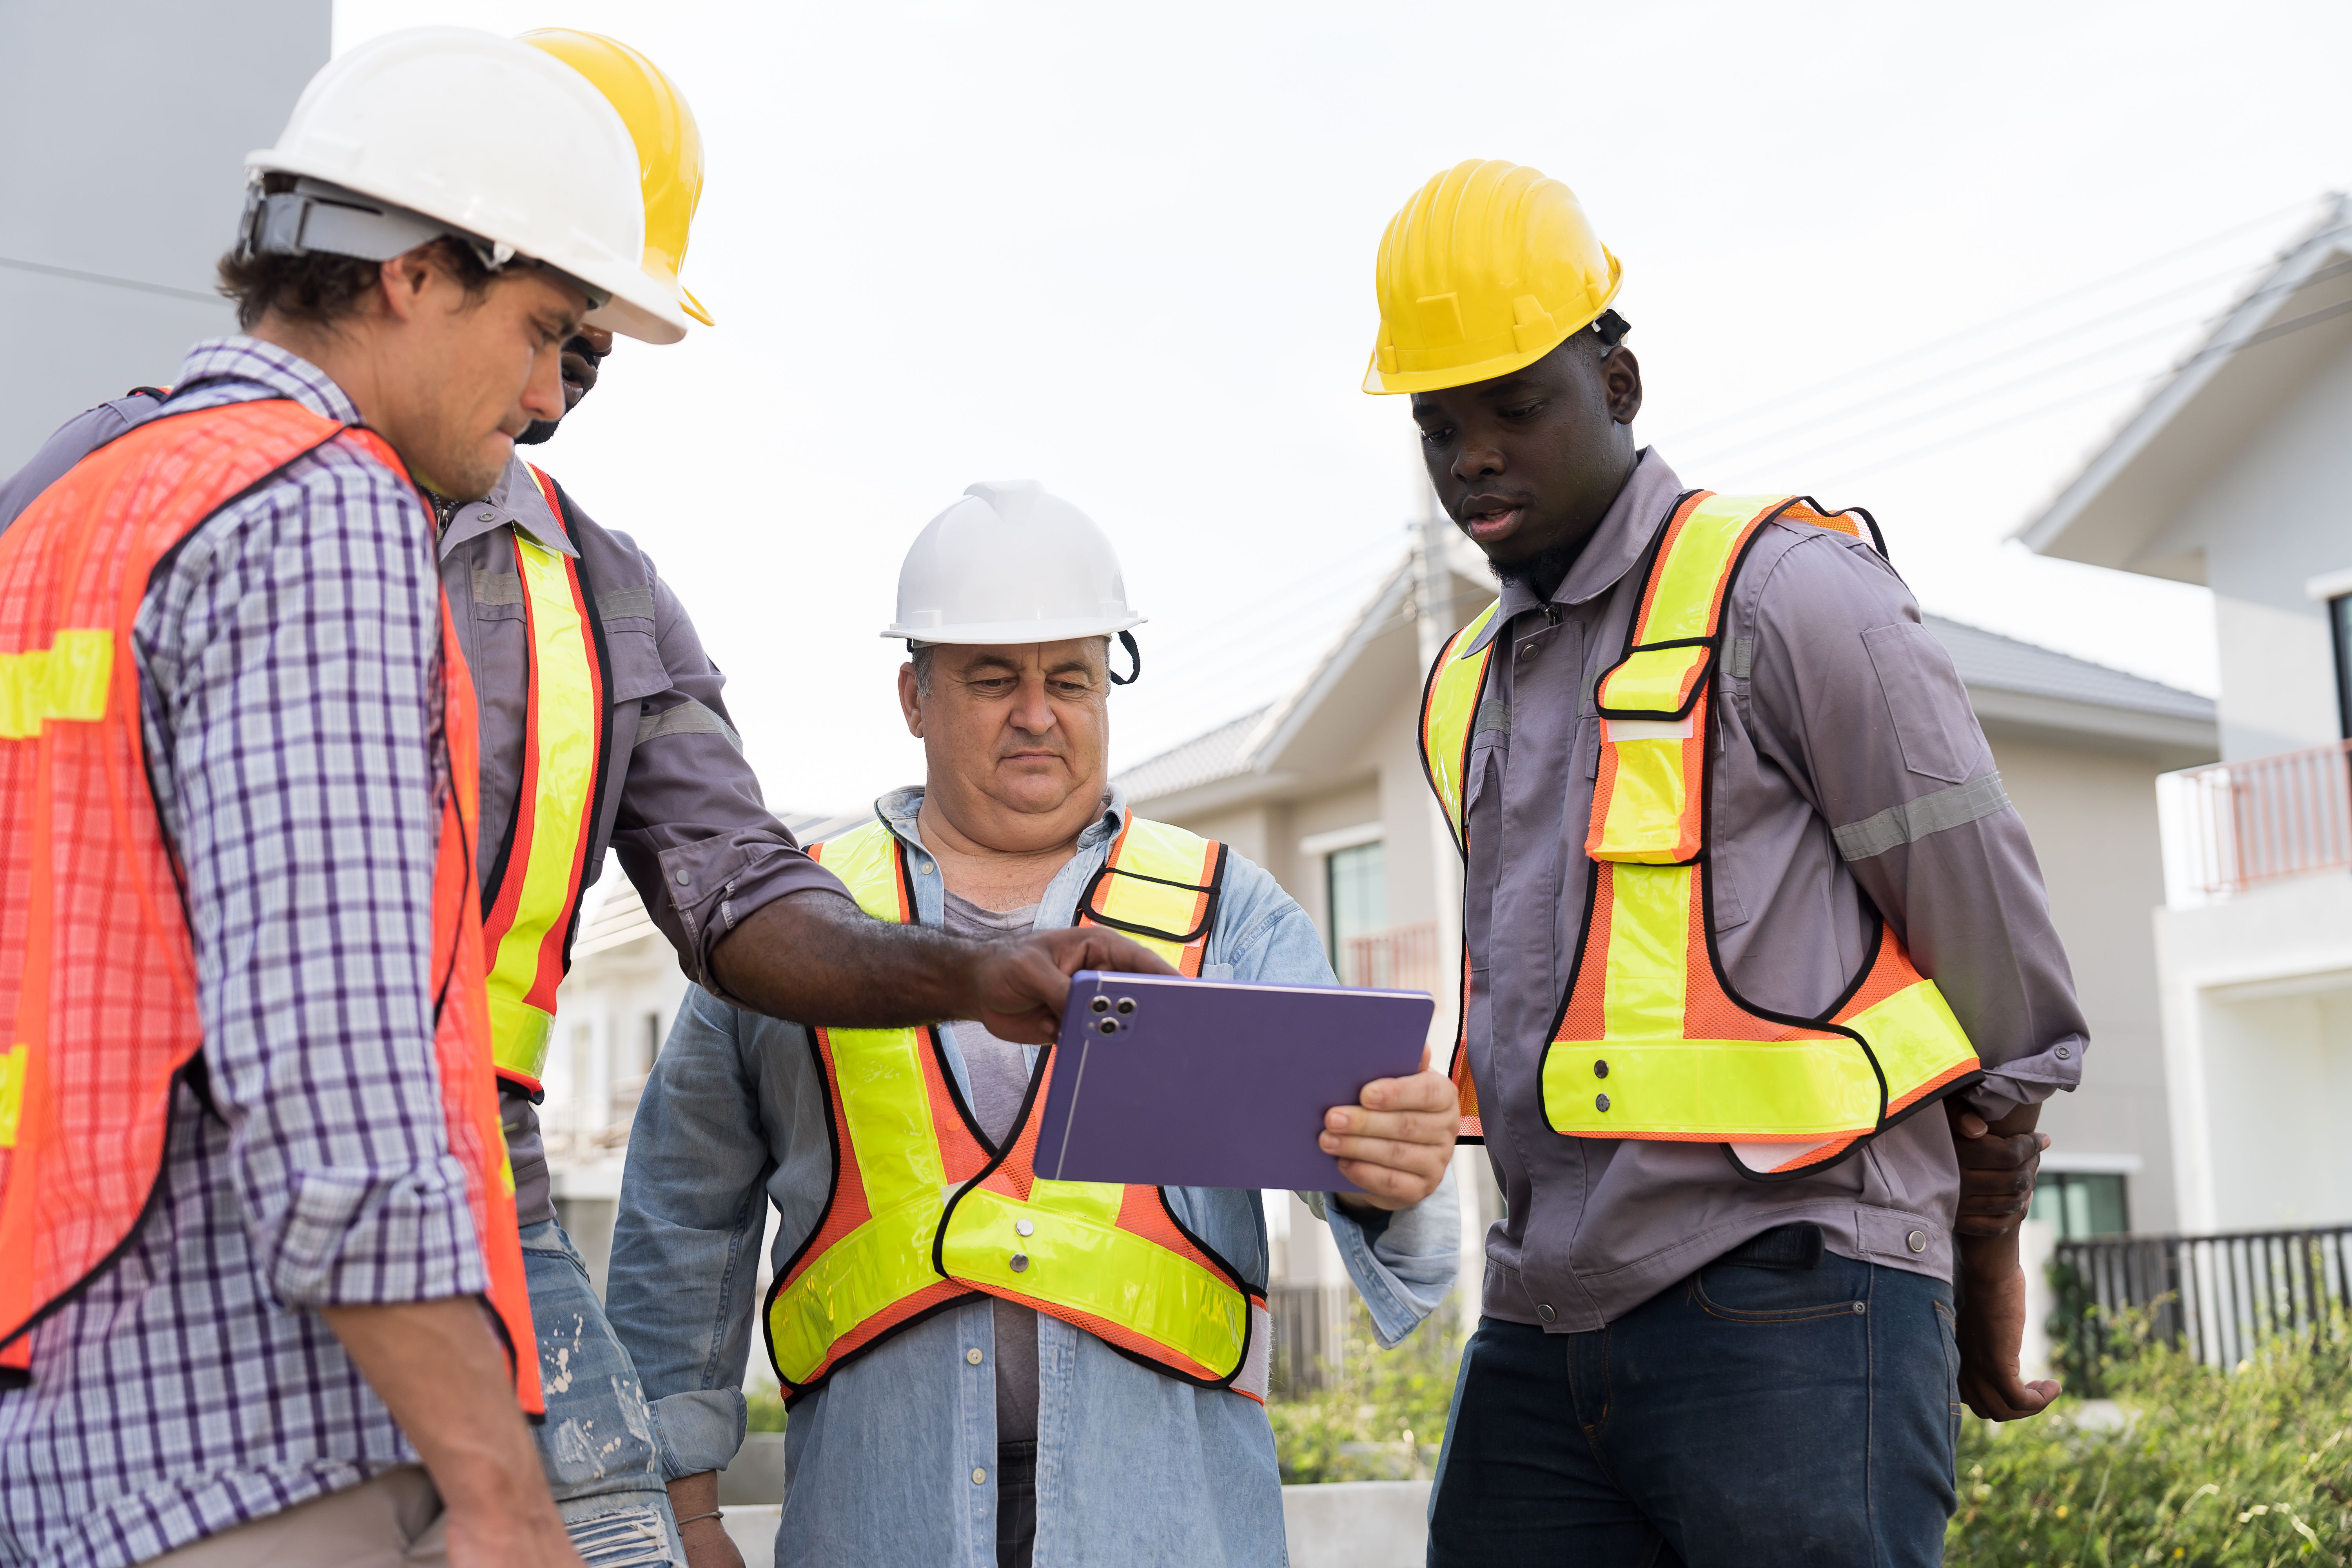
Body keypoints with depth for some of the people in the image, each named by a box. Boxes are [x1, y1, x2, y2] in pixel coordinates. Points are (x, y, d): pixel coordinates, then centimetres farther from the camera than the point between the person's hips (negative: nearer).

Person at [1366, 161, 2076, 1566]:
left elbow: (1999, 957, -3)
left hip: (1786, 1311, -7)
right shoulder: (1470, 687, 18)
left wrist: (1986, 1264, 7)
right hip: (1545, 1329, 7)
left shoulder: (1786, 593, -5)